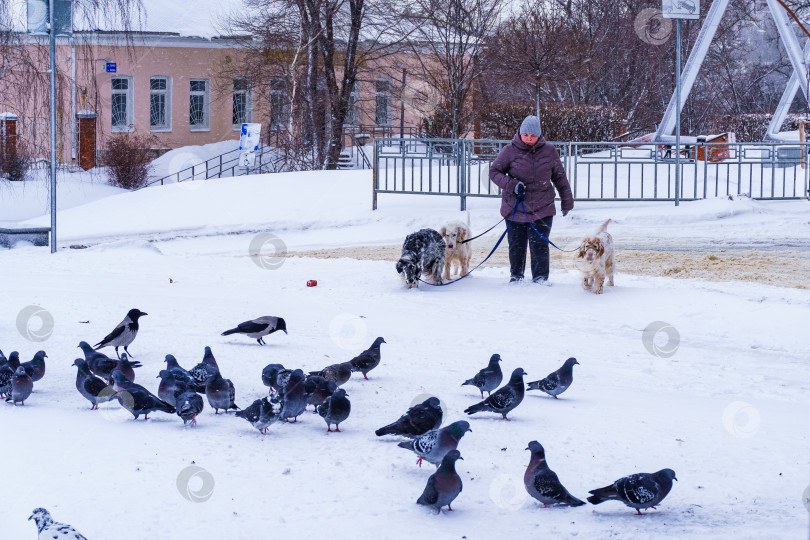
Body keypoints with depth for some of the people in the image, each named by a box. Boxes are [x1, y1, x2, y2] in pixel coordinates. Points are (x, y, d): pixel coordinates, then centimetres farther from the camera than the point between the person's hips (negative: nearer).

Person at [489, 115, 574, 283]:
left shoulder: (549, 151, 2)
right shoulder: (510, 151, -4)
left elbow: (559, 177, 13)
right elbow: (494, 171, 1)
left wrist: (567, 200, 17)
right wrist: (511, 185, -16)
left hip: (542, 208, 0)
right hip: (515, 208, 0)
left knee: (540, 245, -5)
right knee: (516, 245, 9)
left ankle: (541, 278, 5)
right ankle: (516, 276, 26)